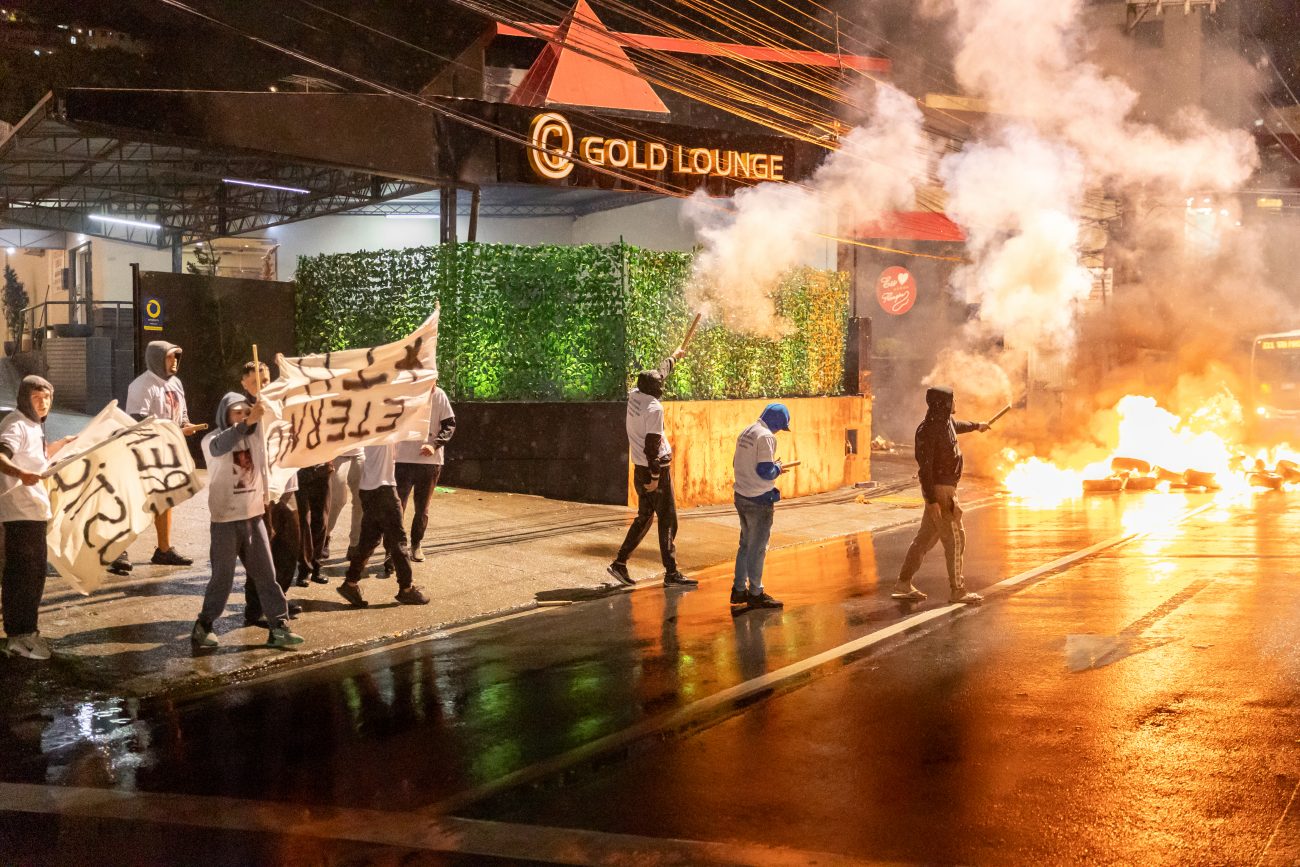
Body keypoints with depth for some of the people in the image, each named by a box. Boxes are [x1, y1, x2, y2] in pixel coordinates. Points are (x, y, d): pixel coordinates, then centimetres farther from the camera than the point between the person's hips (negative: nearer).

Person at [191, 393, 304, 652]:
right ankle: (203, 627, 13)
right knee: (222, 577, 0)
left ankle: (278, 626, 8)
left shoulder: (254, 437, 5)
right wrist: (248, 422, -44)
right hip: (225, 519, -4)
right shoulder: (212, 439, -9)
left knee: (266, 573, 5)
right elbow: (221, 446, -33)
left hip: (254, 516, 4)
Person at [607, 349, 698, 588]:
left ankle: (620, 562, 15)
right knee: (668, 521, -2)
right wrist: (655, 476, -20)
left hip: (640, 470, 8)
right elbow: (652, 444, -22)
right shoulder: (654, 407, -18)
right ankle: (671, 573, 0)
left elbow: (659, 374, 24)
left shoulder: (634, 396, 5)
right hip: (655, 470, -8)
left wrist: (673, 357, 39)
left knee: (644, 517, 18)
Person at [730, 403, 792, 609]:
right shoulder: (766, 436, -17)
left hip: (741, 497, 9)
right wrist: (778, 467, -1)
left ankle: (739, 589, 24)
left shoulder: (745, 433, 11)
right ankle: (755, 593, 8)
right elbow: (765, 471, -22)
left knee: (746, 544, 18)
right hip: (759, 500, -9)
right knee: (757, 547, 1)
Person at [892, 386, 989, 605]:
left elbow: (957, 425, 36)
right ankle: (957, 590, 1)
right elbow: (925, 467, -22)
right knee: (954, 538, -6)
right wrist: (932, 501, -26)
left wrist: (977, 425, 57)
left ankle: (903, 585, 16)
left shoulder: (946, 421, 10)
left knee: (926, 537, 11)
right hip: (939, 489, -10)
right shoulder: (927, 431, -19)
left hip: (947, 487, 10)